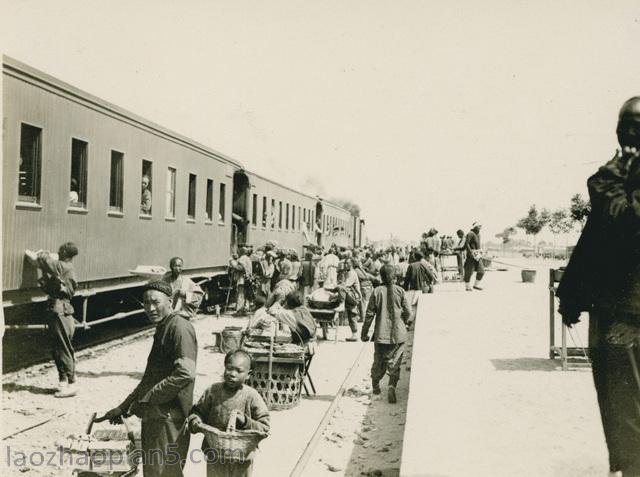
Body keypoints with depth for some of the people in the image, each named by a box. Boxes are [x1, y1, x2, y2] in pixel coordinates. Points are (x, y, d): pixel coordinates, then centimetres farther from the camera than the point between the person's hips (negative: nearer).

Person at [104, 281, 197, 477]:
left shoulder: (180, 328, -15)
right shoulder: (162, 329, 17)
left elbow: (185, 373, -27)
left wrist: (146, 399, -20)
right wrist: (123, 407, 21)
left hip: (169, 418, -10)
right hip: (154, 417, 10)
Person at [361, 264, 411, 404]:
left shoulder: (377, 292, -5)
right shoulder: (400, 291, -4)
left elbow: (370, 314, -4)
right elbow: (408, 312, -1)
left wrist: (364, 332, 5)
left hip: (381, 334, 0)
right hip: (398, 334, 0)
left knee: (379, 362, 16)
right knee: (394, 363, 5)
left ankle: (375, 386, 30)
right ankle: (392, 386, -15)